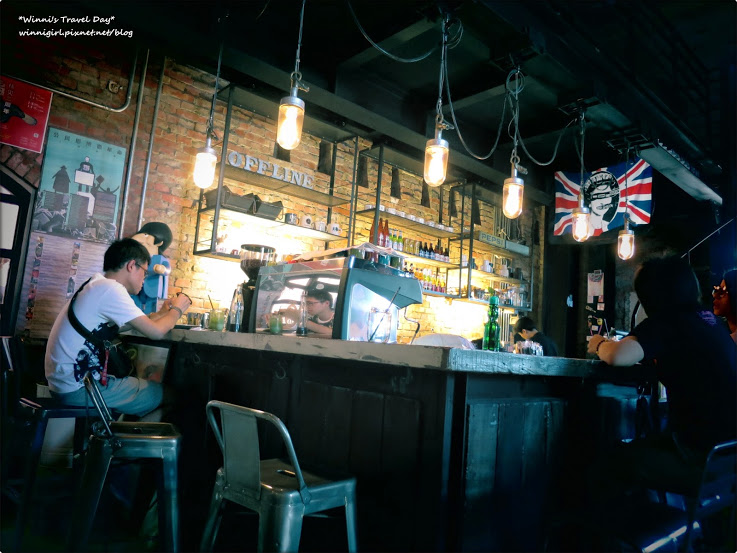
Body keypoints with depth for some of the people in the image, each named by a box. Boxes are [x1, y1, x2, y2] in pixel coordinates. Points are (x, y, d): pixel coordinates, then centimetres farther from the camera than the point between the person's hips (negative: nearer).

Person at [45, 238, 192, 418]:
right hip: (77, 389, -10)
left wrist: (161, 313, 22)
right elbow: (156, 332, -17)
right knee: (160, 392, -1)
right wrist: (177, 310, 1)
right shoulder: (110, 288, -16)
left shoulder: (96, 285, 14)